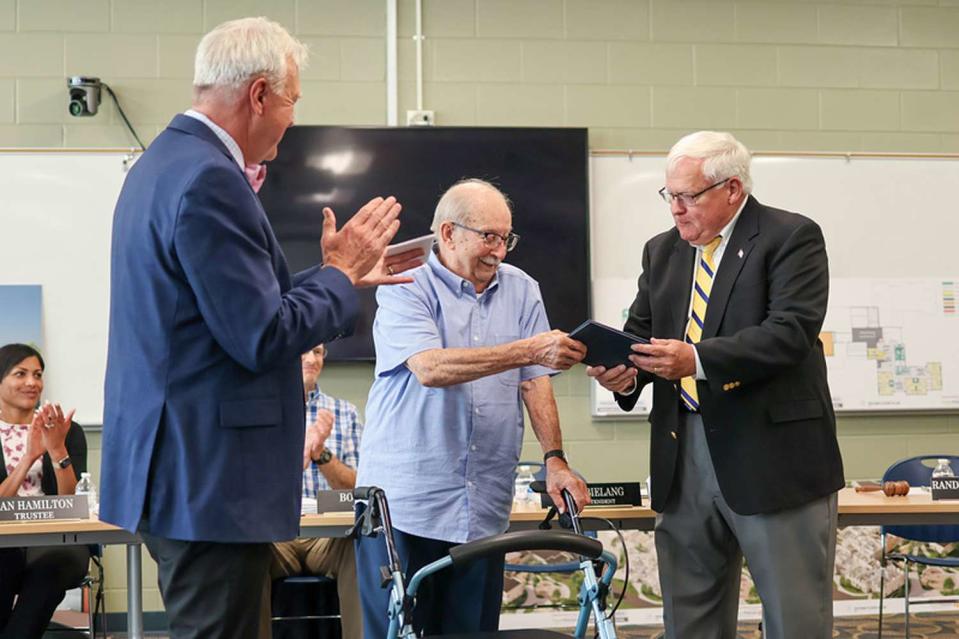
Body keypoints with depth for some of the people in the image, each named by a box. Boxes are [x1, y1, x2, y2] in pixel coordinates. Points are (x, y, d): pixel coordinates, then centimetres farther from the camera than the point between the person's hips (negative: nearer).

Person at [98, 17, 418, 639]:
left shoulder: (164, 162, 13)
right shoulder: (210, 179, -19)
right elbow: (262, 338, -21)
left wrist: (342, 274, 20)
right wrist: (340, 272, -6)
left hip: (174, 466, 11)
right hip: (210, 478, -11)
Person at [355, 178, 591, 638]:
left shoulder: (521, 291, 11)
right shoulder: (405, 289, -4)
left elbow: (535, 382, 9)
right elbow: (430, 368, -20)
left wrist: (555, 458, -5)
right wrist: (528, 350, -25)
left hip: (483, 511, 4)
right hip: (404, 505, -4)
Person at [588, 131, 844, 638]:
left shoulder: (791, 238, -5)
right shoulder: (662, 251, 15)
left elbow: (790, 330, -17)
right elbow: (639, 331, 16)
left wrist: (698, 359, -28)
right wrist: (624, 372, -8)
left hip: (772, 453, -6)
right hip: (682, 454, 6)